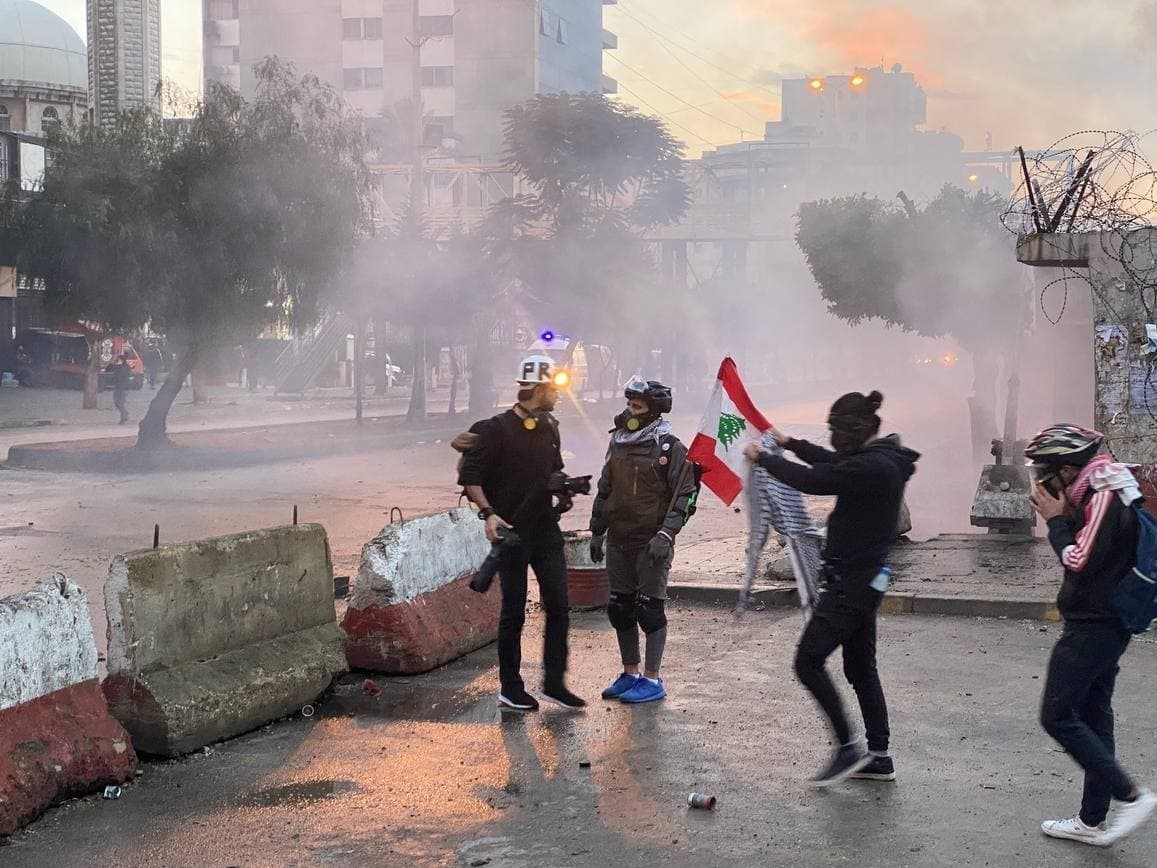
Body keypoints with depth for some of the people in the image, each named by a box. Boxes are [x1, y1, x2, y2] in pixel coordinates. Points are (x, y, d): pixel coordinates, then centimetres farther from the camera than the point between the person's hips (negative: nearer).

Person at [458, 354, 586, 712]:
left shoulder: (549, 428, 10)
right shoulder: (496, 429, -12)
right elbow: (470, 475, -12)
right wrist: (488, 513, -22)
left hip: (546, 530, 6)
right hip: (512, 532, -6)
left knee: (558, 606, 4)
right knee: (514, 612, 2)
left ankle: (554, 681, 15)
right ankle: (510, 689, 13)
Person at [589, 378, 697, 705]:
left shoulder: (669, 448, -9)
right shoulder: (618, 443, 11)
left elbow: (683, 496, -11)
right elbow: (604, 490, 20)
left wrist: (665, 535, -20)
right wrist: (596, 532, 19)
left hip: (652, 543, -7)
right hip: (618, 540, 7)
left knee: (650, 609, -3)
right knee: (620, 609, 11)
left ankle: (652, 680, 4)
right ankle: (630, 674, 23)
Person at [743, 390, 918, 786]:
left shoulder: (873, 467, -23)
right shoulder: (882, 459, 8)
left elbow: (813, 480, -20)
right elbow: (835, 463, 26)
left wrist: (763, 457, -6)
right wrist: (789, 443, 32)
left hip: (851, 582, -10)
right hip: (867, 578, 11)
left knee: (808, 661, -6)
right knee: (861, 666, 15)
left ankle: (848, 748, -3)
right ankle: (879, 757, 20)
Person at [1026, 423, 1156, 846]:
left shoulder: (1104, 498, -20)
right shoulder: (1100, 492, 11)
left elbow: (1079, 561, -23)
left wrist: (1055, 519, -13)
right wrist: (1062, 517, -1)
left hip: (1092, 628, -10)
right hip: (1104, 624, 10)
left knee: (1057, 716, -5)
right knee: (1092, 716, 13)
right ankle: (1094, 820, 19)